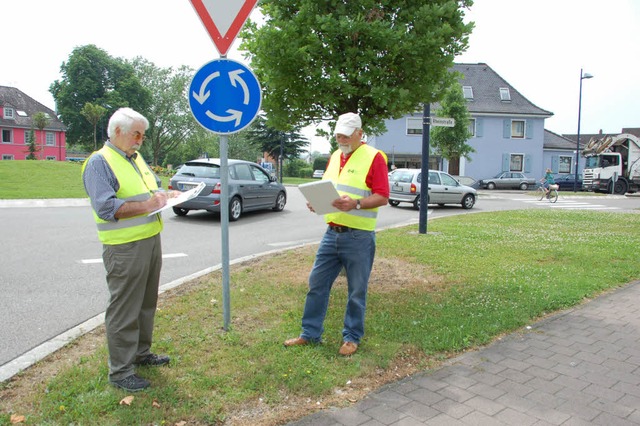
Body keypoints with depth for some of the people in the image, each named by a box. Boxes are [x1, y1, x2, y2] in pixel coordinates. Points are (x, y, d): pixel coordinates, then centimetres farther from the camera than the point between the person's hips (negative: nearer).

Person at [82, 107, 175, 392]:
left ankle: (141, 352, 35)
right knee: (124, 310, 0)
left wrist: (162, 195, 4)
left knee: (146, 303, 19)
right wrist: (146, 206, -23)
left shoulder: (136, 158, 15)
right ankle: (120, 371, 13)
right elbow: (105, 207, -22)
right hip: (125, 248, -9)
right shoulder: (100, 163, -12)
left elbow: (151, 187, 25)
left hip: (151, 241, 9)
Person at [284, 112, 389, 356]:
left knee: (356, 291, 7)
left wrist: (356, 203, -27)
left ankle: (352, 338, 24)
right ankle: (310, 333, 24)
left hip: (359, 237, -6)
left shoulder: (373, 157, -7)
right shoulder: (334, 157, 14)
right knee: (317, 283, 10)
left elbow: (382, 197, -13)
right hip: (332, 233, 7)